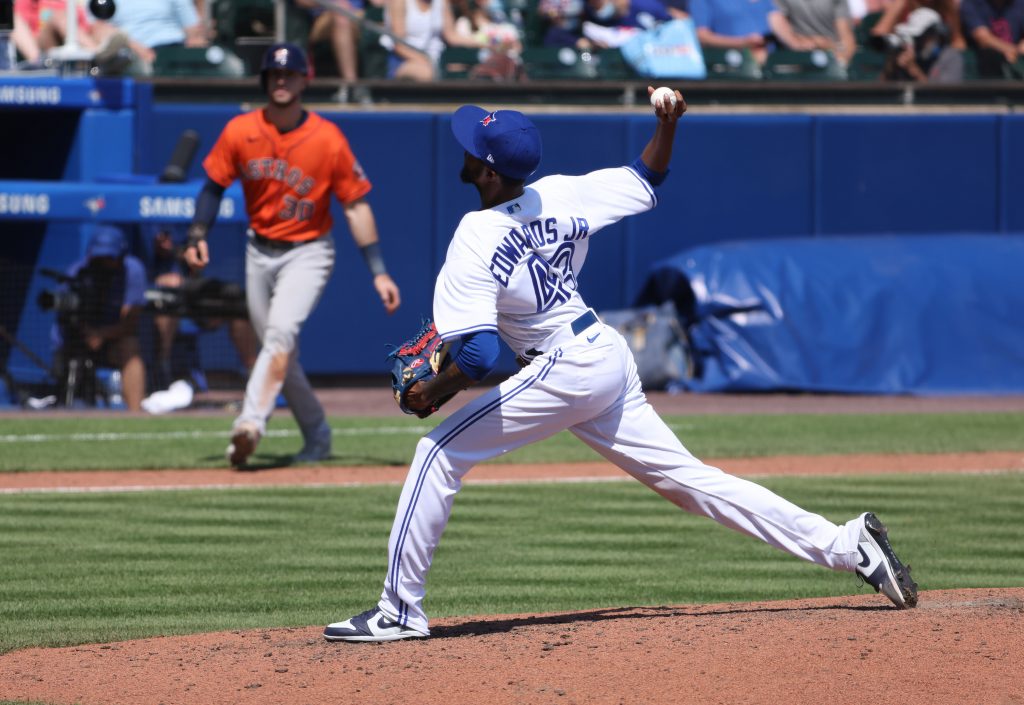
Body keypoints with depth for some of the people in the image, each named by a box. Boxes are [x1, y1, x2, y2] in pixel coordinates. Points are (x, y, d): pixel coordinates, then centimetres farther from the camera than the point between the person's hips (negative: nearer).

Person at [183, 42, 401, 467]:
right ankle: (317, 436, 25)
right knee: (281, 353, 9)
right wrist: (198, 235, -10)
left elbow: (356, 206, -9)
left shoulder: (328, 140, -13)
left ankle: (251, 423, -38)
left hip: (308, 252, -4)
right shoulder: (240, 132, -5)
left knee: (281, 332, -26)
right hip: (260, 252, 4)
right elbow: (215, 185, 6)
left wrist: (379, 273, -12)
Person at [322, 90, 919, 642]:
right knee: (687, 477, 12)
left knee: (440, 453, -4)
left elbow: (480, 357, -24)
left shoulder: (474, 245, -18)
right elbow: (646, 183, 18)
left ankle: (400, 611, -6)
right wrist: (668, 125, 3)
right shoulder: (562, 196, 3)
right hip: (611, 354, 8)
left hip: (565, 370, -8)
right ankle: (847, 544, 9)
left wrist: (432, 390, -8)